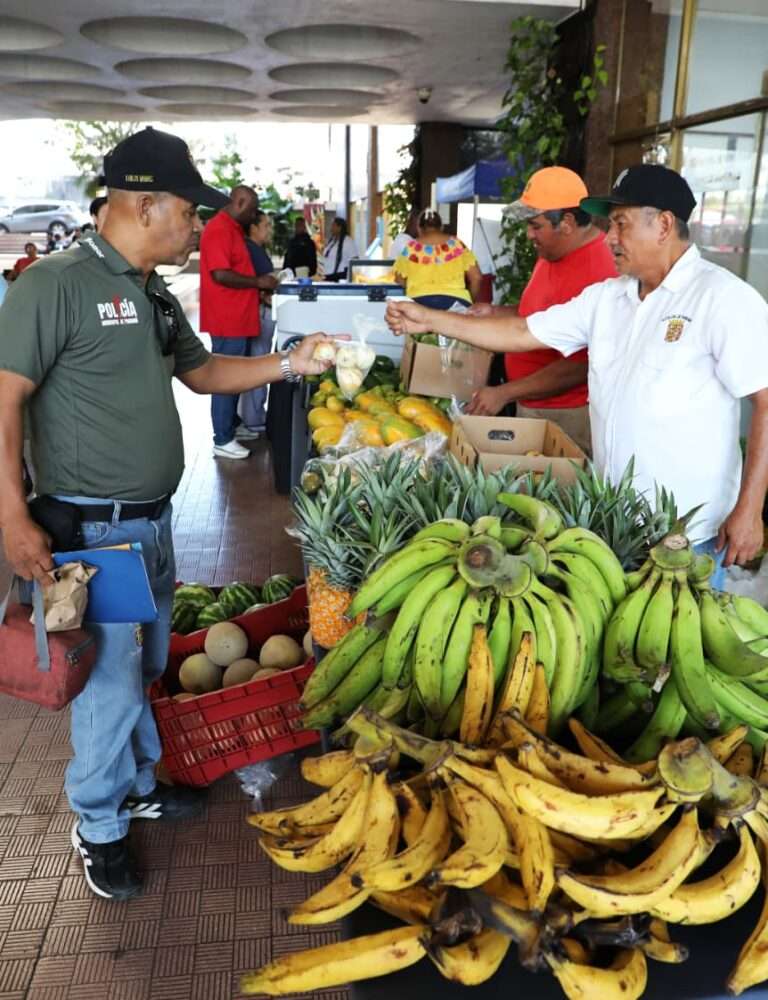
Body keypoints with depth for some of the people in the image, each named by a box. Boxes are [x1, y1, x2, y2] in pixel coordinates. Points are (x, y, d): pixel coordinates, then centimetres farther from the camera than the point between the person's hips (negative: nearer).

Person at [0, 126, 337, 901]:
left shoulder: (154, 295, 10)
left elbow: (200, 371, 20)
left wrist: (287, 364, 9)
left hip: (151, 520, 8)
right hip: (93, 529, -8)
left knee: (144, 668, 20)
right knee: (110, 682, 4)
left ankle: (137, 786, 40)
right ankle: (98, 827, 25)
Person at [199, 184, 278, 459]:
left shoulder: (234, 229, 17)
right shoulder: (219, 229, -15)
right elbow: (220, 274, -23)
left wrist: (258, 288, 14)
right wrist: (258, 282, -14)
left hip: (238, 319, 10)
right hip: (227, 321, -10)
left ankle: (233, 425, 30)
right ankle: (222, 440, 2)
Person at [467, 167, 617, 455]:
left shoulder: (595, 272, -23)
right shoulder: (553, 254, 9)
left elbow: (580, 366, -24)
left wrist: (504, 393, -23)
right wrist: (497, 313, 6)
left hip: (565, 417, -9)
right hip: (532, 407, 9)